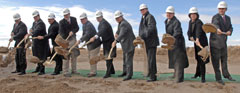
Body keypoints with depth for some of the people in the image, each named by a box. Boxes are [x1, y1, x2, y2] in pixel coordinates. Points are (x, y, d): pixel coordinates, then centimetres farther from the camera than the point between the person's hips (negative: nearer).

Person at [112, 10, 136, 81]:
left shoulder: (124, 24, -21)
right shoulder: (120, 23, 12)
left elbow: (122, 34, -35)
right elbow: (119, 30, 31)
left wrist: (115, 41, -43)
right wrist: (116, 33, 12)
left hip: (129, 44, -11)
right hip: (125, 44, 11)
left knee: (128, 59, -10)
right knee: (124, 58, 19)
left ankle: (129, 75, -6)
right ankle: (125, 72, 31)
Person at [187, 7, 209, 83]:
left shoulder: (199, 22, -21)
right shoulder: (190, 22, 5)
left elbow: (198, 31, -40)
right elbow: (189, 32, 1)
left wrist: (197, 39, -57)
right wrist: (190, 37, -20)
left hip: (202, 42, -8)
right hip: (196, 42, 8)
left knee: (201, 59, -10)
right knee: (198, 58, 20)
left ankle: (203, 77, -3)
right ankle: (197, 73, 36)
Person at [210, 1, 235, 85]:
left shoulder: (228, 18, 10)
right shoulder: (215, 17, -13)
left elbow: (230, 28, 0)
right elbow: (216, 24, -35)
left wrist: (229, 32, -24)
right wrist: (218, 29, -57)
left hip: (223, 42, 7)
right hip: (215, 41, -7)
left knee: (224, 58, 18)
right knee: (216, 59, -2)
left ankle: (226, 74, 34)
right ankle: (218, 78, 7)